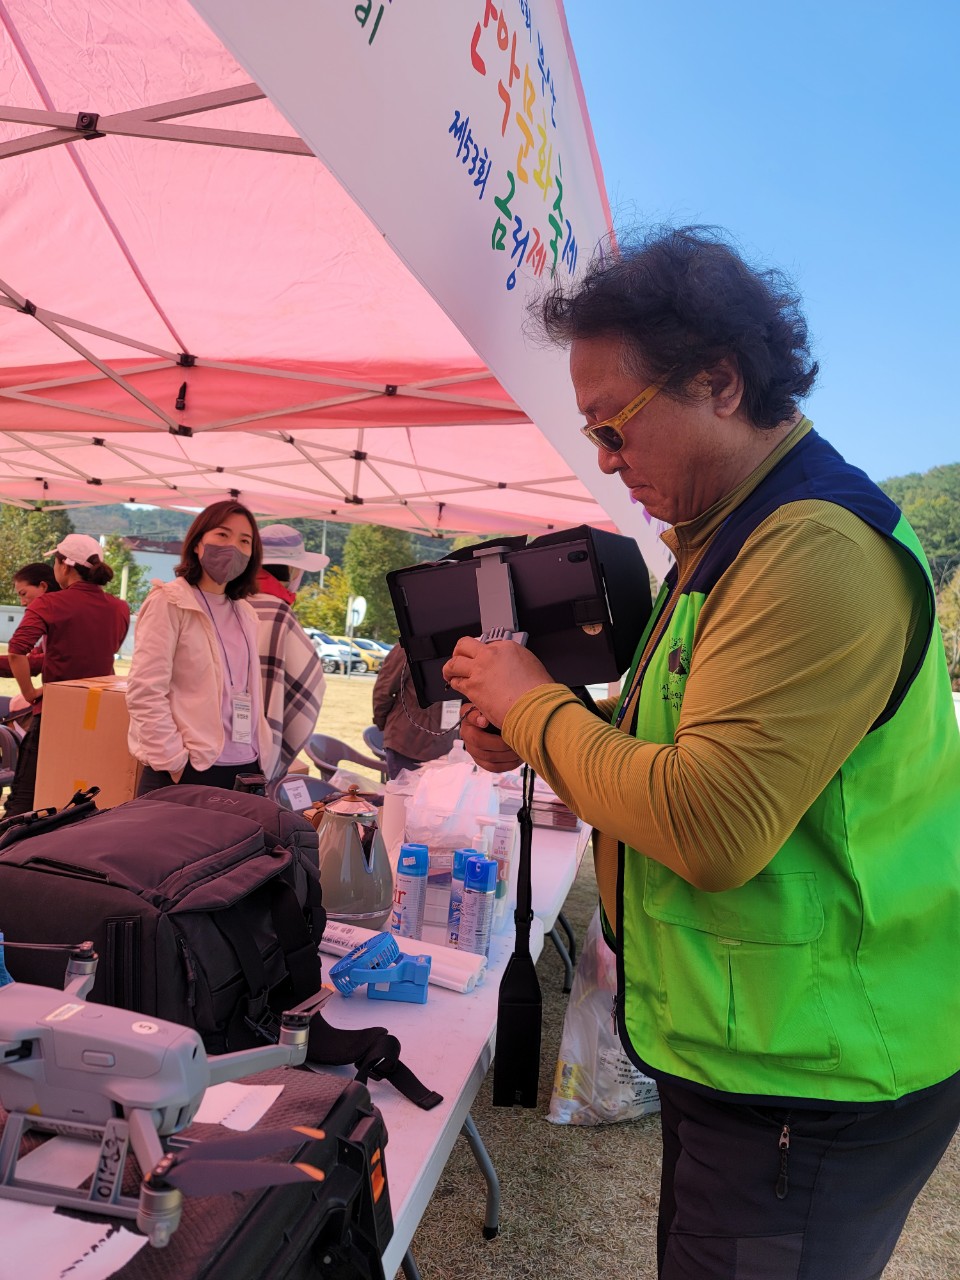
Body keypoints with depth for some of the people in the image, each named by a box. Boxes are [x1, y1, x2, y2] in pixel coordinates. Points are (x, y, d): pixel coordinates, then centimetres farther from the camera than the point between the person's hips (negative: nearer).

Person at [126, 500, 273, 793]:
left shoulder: (244, 614, 14)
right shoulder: (168, 603, -5)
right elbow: (145, 694, -11)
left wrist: (263, 758, 8)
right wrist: (175, 764, -15)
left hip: (245, 770, 6)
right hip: (189, 771, -5)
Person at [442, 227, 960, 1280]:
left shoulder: (818, 551, -26)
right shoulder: (728, 540, 8)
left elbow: (713, 827, -31)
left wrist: (535, 704, -18)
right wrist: (531, 735, 0)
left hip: (807, 1091, -9)